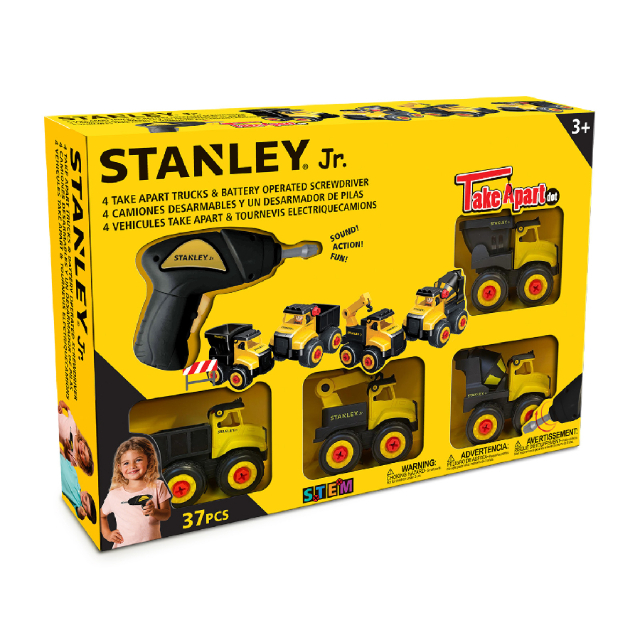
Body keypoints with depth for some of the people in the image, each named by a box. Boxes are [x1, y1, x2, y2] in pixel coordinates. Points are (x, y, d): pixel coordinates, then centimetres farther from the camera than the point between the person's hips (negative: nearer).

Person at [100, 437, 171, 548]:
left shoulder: (157, 487, 5)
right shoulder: (114, 495, 5)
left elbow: (167, 514, 3)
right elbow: (101, 515, 22)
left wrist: (154, 512, -16)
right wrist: (107, 534, 9)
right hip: (123, 550, 0)